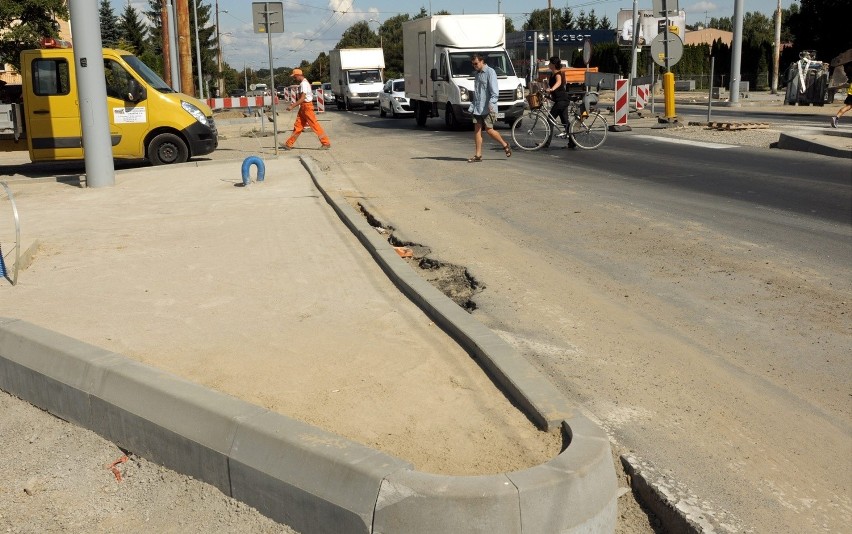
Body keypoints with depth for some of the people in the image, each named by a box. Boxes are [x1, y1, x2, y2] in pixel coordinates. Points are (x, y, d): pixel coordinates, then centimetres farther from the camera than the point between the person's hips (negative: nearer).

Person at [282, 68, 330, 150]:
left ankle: (326, 143, -3)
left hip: (307, 106, -10)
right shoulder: (303, 83, 14)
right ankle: (289, 144, 12)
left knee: (315, 125, -6)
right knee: (298, 126, 9)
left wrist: (292, 106, -23)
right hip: (303, 107, 10)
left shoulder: (304, 83, -17)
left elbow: (302, 98, -23)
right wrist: (295, 103, 15)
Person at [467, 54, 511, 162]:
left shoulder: (490, 72, -8)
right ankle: (478, 155, 5)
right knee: (477, 130, 2)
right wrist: (472, 106, 20)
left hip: (487, 108, -8)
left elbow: (495, 91, -16)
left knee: (489, 130, -6)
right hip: (477, 108, 8)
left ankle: (505, 145, 16)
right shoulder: (476, 74, 18)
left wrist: (492, 102, -30)